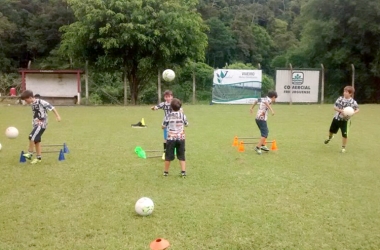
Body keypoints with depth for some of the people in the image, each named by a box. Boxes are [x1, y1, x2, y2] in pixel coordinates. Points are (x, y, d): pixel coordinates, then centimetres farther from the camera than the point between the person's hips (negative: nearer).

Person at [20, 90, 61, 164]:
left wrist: (57, 116, -14)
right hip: (36, 124, 8)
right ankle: (39, 157, 16)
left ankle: (30, 153, -8)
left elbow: (51, 107, -12)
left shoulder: (41, 102, -14)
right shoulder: (33, 104, 10)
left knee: (32, 137, -20)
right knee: (36, 140, 8)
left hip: (42, 124, -8)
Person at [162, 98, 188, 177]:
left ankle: (166, 171, 19)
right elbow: (186, 124, 15)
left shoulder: (168, 116, -6)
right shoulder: (182, 115, -1)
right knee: (181, 156, 9)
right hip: (181, 138, 1)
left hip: (171, 138, -1)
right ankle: (183, 171, 3)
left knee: (168, 155, 9)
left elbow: (163, 126, 1)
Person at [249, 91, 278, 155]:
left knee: (266, 131, 22)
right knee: (264, 134, -10)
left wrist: (252, 108, 46)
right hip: (262, 119, -10)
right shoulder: (269, 99, -7)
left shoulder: (264, 99, 17)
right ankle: (258, 147, -16)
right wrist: (271, 110, -39)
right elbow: (266, 102, -32)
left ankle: (263, 145, 27)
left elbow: (256, 101, 32)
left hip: (258, 118, 10)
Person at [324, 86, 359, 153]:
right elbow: (335, 107, -10)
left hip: (345, 120, -3)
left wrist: (353, 113, -24)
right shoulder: (340, 98, -9)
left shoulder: (353, 102, -13)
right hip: (337, 118, 3)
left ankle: (343, 147, 12)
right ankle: (330, 137, 55)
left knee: (344, 134, -6)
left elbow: (357, 109, -3)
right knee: (331, 130, 20)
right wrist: (341, 110, -28)